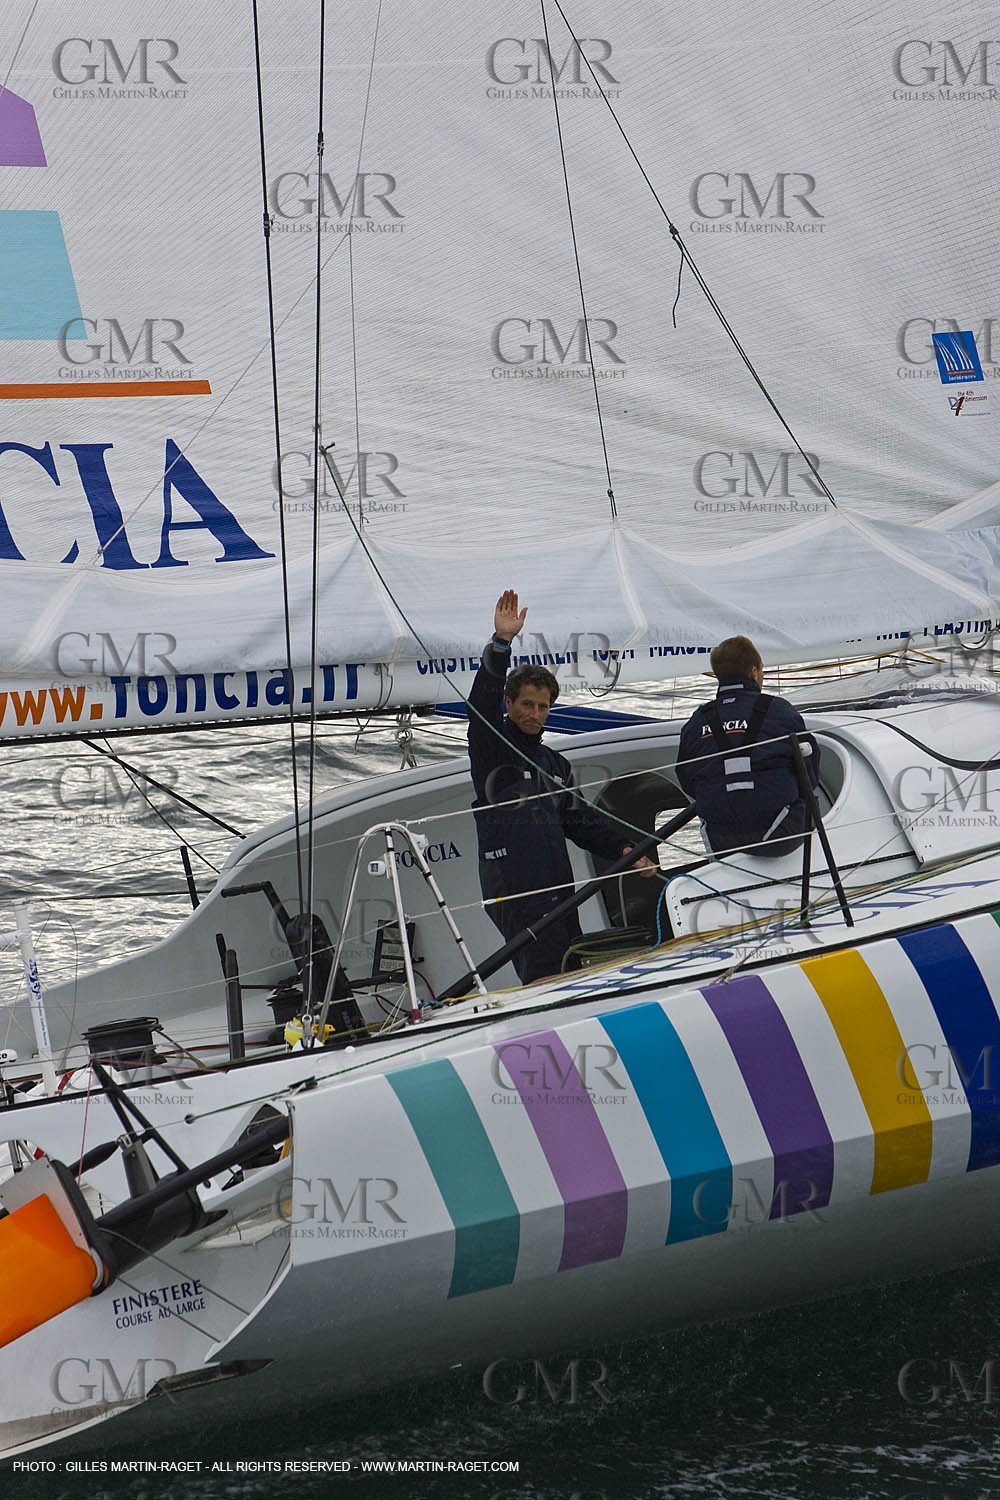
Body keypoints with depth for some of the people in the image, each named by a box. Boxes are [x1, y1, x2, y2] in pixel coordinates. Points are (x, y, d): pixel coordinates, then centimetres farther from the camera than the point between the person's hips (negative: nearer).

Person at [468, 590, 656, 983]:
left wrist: (623, 849, 12)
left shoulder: (556, 764, 26)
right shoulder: (492, 749, 5)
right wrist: (500, 644, -25)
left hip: (557, 890, 8)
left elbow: (581, 820, 26)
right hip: (513, 890, -8)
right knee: (545, 980, -18)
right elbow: (483, 703, -13)